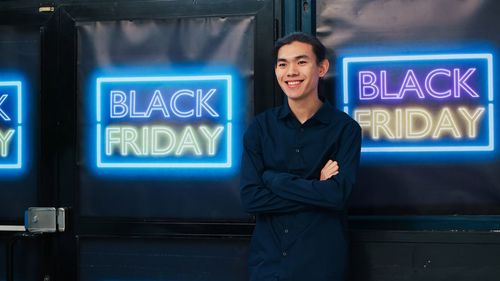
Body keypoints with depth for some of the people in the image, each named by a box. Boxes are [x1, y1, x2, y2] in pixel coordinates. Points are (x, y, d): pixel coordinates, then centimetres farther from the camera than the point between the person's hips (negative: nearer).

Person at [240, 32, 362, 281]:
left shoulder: (345, 128, -6)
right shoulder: (260, 126, 0)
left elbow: (337, 195, -17)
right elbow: (250, 198, -9)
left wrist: (273, 178, -12)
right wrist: (316, 189, -14)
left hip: (322, 261, -1)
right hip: (267, 258, 2)